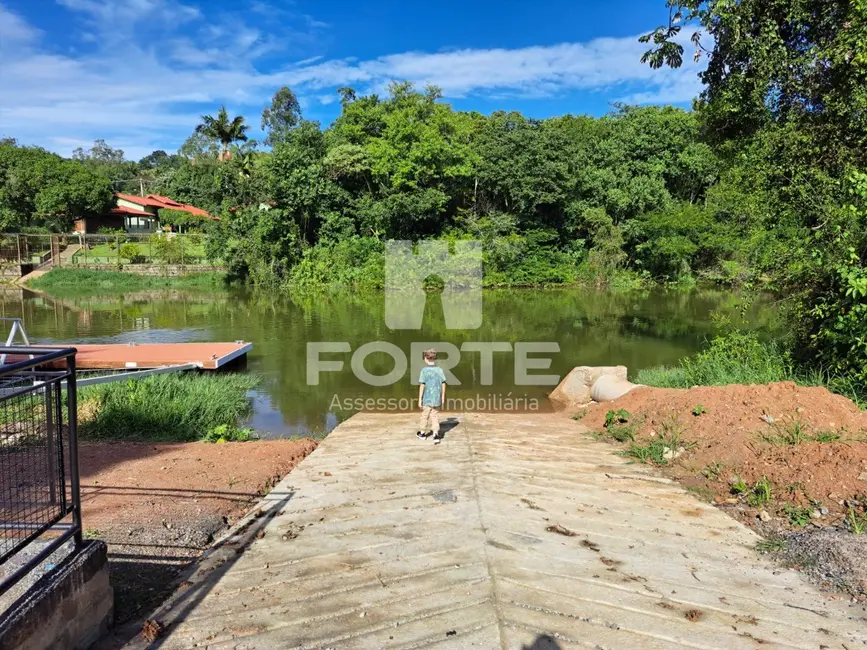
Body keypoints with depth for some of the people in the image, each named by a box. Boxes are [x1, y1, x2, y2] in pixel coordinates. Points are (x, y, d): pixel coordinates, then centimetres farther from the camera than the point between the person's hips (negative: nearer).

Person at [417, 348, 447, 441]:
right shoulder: (439, 370, 0)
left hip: (427, 399, -3)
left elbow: (422, 386, -12)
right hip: (437, 399, 3)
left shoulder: (424, 371, -12)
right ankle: (436, 434, -3)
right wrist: (443, 397, 14)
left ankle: (422, 433, 31)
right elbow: (443, 385, 4)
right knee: (435, 416, 10)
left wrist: (419, 400, -7)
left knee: (425, 416, 14)